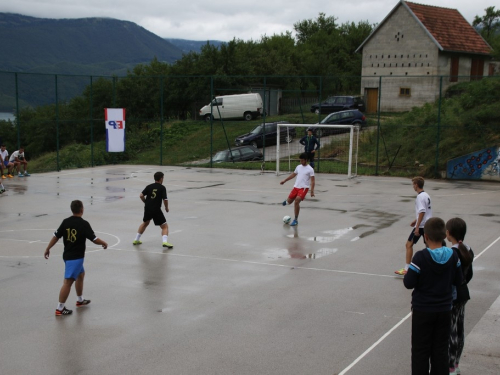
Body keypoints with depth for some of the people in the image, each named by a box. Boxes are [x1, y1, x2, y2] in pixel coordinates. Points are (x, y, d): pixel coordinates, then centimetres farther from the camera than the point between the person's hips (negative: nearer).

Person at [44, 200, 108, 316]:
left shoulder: (66, 222, 0)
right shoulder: (84, 224, -15)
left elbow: (56, 236, 2)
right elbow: (94, 239, -12)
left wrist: (48, 249, 13)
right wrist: (104, 243, 7)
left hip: (67, 254, 8)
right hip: (76, 257, -8)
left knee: (81, 274, 27)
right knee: (68, 281, -7)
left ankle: (80, 300, 40)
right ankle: (60, 308, -7)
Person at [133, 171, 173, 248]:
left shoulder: (149, 186, 7)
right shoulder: (162, 188, -4)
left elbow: (141, 196, 0)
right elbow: (165, 200, -12)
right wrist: (166, 208, 6)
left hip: (147, 209, 5)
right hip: (156, 210, -5)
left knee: (145, 223, 29)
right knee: (164, 226, 2)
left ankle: (136, 240, 34)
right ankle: (165, 242, -20)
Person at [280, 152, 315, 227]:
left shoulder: (310, 169, -8)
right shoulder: (298, 167, 9)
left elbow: (312, 181, -11)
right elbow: (293, 174, 23)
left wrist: (312, 191, -21)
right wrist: (284, 180, 23)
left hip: (304, 188, -6)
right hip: (296, 187, 6)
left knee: (296, 201, -21)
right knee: (289, 202, 8)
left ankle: (296, 220, -9)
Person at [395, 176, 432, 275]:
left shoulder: (420, 197, -16)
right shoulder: (426, 195, 12)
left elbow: (422, 212, -22)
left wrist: (417, 227, -22)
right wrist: (416, 220, 25)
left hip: (421, 226, -9)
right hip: (428, 224, 9)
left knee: (409, 244, -1)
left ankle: (406, 269, 0)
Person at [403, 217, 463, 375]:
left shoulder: (421, 257, -20)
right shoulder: (452, 255, -7)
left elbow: (409, 283, -19)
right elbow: (458, 280, 2)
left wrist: (407, 275, 1)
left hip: (422, 311, -4)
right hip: (444, 310, 4)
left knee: (420, 350, 8)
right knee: (441, 350, 14)